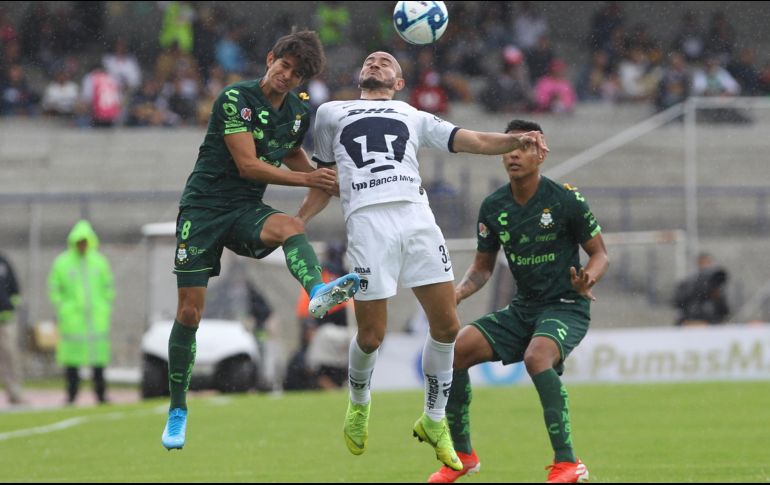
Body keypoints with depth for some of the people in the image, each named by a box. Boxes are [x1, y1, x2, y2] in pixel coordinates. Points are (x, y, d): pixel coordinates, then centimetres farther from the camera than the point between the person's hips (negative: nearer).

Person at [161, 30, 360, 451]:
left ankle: (318, 293, -64)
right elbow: (248, 165, -19)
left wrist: (325, 181, 11)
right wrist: (306, 179, -23)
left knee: (289, 226, -33)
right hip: (203, 207, -4)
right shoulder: (235, 99, -13)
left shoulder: (299, 111, 6)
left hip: (246, 210, 4)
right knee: (190, 311, -4)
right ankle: (177, 412, 11)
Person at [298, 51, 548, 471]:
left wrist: (516, 140, -2)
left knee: (446, 325, -6)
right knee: (371, 336, -6)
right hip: (367, 220, -2)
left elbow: (474, 141, 16)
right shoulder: (331, 114, 25)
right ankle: (359, 403, 24)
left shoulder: (413, 117, 26)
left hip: (416, 216, 2)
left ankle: (433, 420, 11)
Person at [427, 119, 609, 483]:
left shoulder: (566, 200, -11)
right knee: (455, 350, -10)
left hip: (565, 307, -6)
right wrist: (457, 293, -7)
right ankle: (462, 454, 6)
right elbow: (482, 267, 13)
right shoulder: (493, 207, 3)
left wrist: (587, 279, -25)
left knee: (536, 357, -36)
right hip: (522, 309, 6)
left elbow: (599, 253, -3)